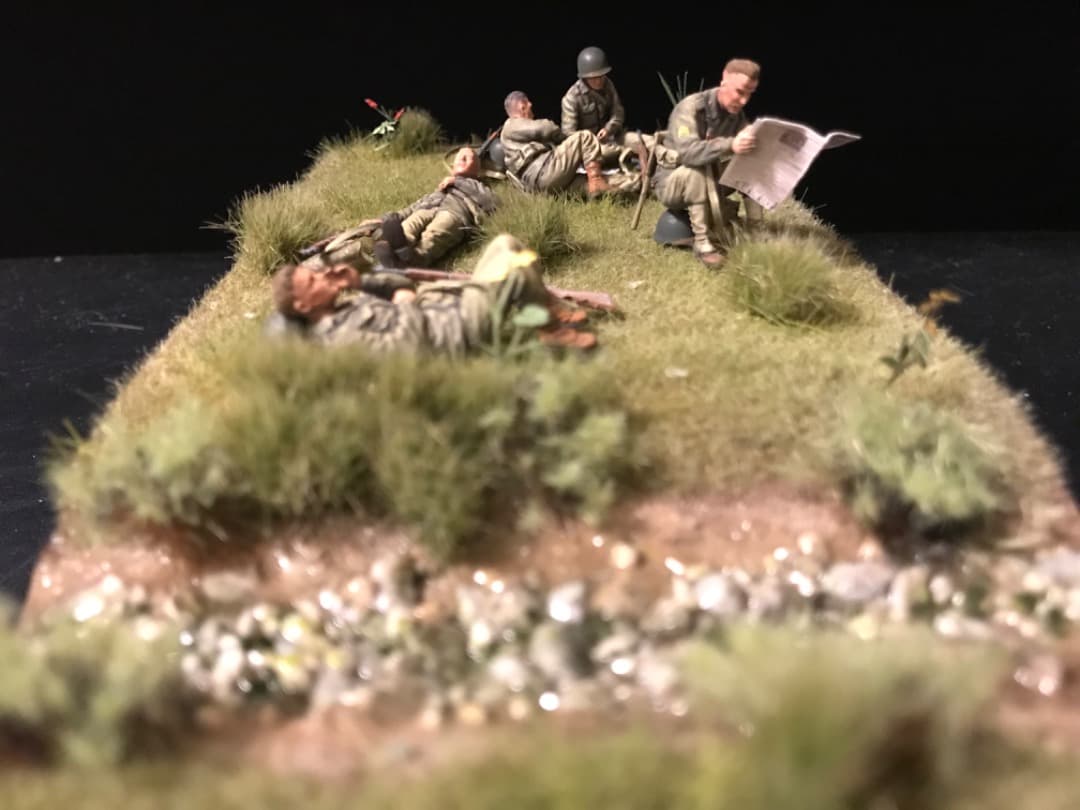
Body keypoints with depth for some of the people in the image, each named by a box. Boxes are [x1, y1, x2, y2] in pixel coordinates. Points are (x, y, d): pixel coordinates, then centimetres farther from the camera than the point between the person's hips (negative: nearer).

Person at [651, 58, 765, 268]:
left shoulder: (737, 115, -2)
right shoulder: (691, 108, -24)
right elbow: (687, 151, -40)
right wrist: (730, 145, -54)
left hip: (707, 181, 6)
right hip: (671, 183, -6)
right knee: (699, 168, -37)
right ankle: (701, 241, -31)